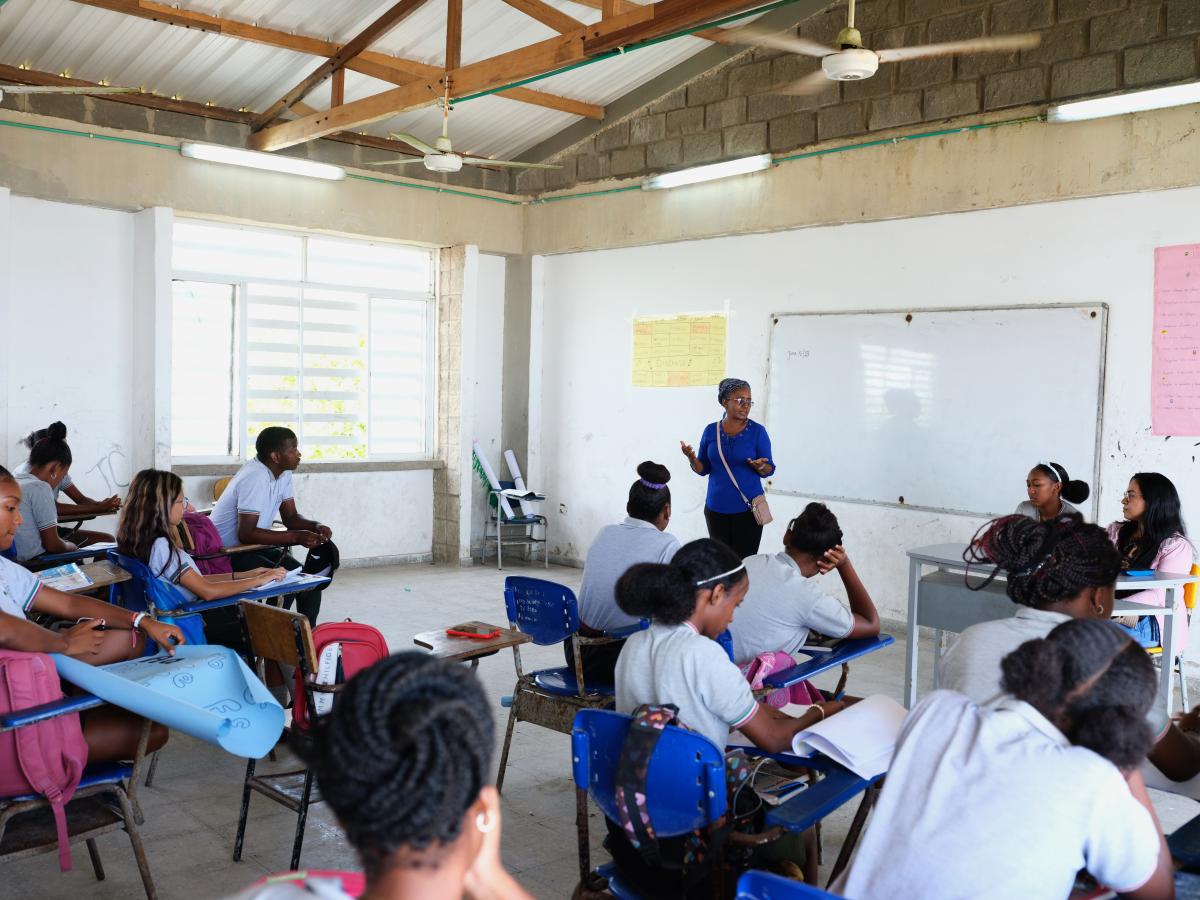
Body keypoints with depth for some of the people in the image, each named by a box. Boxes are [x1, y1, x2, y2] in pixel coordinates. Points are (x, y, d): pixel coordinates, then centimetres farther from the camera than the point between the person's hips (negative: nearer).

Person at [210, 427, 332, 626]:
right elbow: (246, 534, -30)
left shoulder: (283, 473, 2)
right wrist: (295, 537, -30)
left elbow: (291, 517, 9)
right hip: (225, 552, -9)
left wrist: (316, 527, -12)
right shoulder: (255, 478, -27)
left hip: (254, 547, 9)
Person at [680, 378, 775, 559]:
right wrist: (692, 458, -14)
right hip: (716, 508, 3)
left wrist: (761, 466, -25)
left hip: (747, 508, -3)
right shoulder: (711, 431, 1)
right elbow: (703, 469, 6)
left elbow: (769, 470, -3)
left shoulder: (757, 431, -6)